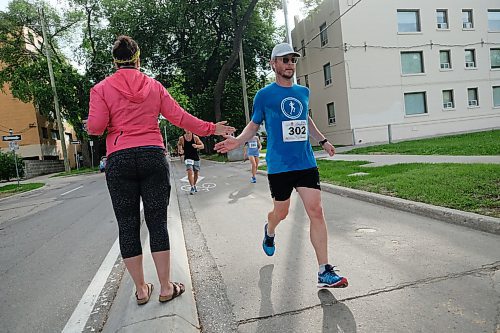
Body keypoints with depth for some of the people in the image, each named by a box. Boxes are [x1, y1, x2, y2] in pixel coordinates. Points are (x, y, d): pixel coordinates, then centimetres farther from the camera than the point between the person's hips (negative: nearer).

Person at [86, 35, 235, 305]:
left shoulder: (101, 88, 5)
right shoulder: (154, 86, 9)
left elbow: (95, 126, -4)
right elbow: (179, 117, 6)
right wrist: (210, 128, 16)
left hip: (119, 161, 0)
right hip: (153, 156, 1)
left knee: (128, 225, 9)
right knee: (157, 222, 6)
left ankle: (141, 290, 18)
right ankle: (166, 287, 14)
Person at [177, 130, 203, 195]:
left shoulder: (195, 137, -6)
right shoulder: (181, 138, -5)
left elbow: (202, 146, -5)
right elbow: (179, 144, 17)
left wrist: (197, 146, -23)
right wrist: (180, 150, -1)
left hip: (196, 158, 2)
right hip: (188, 158, -2)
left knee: (196, 173, 12)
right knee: (190, 172, -20)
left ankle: (194, 185, 34)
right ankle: (192, 187, -19)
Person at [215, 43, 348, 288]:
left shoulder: (303, 92, 13)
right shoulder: (264, 95, 1)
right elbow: (254, 124, 7)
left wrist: (322, 140, 31)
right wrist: (238, 141, -11)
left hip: (306, 163, 3)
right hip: (279, 166, -3)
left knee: (316, 211, -7)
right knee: (281, 212, 10)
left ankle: (324, 272, 0)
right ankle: (269, 231, 49)